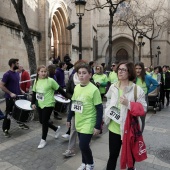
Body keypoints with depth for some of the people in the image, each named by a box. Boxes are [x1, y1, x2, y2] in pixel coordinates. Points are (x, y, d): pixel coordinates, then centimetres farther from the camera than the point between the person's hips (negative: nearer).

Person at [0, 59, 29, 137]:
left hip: (17, 96, 7)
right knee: (9, 113, 3)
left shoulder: (17, 73, 7)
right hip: (10, 98, -7)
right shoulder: (7, 74, -17)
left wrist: (21, 90, 7)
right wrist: (10, 93, -22)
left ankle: (21, 124, 38)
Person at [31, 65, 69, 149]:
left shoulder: (50, 80, -15)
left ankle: (43, 140, 23)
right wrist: (33, 103, 4)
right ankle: (56, 129, 38)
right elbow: (34, 92, 11)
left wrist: (68, 97, -5)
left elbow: (60, 90, -9)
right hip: (40, 105, 7)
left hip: (48, 105, -7)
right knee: (42, 121, 14)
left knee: (44, 122, 1)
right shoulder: (36, 81, 2)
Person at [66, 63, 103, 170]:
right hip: (78, 122, 6)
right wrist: (69, 118, 14)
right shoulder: (76, 87, 2)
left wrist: (98, 126, -15)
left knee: (83, 145, -4)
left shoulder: (93, 90, -17)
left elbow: (99, 109, -15)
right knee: (83, 145, 17)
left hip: (88, 123, -6)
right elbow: (73, 104, 12)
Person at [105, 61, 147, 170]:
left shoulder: (137, 89, -13)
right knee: (113, 155, 11)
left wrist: (128, 104, -27)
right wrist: (107, 115, 5)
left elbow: (143, 108, -14)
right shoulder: (113, 87, 0)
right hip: (114, 127, 2)